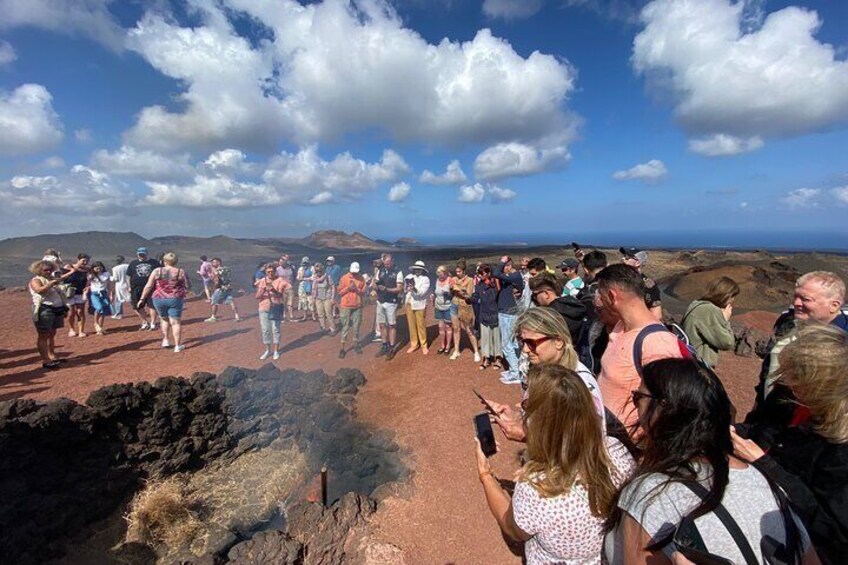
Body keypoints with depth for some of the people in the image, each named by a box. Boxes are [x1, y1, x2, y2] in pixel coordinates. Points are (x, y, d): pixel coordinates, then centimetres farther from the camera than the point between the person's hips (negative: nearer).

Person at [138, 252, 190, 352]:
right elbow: (188, 286, 2)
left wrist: (142, 299, 7)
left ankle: (165, 340, 23)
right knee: (175, 322, 3)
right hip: (175, 299, -1)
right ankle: (177, 345, 4)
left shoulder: (157, 271, -1)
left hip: (159, 299, 1)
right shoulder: (181, 272, -4)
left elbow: (148, 286, -1)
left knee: (164, 319, 24)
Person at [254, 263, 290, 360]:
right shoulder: (262, 281, 3)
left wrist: (274, 290, -28)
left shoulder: (279, 280, -5)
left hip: (276, 309, -3)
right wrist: (263, 290, -22)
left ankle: (276, 351, 15)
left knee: (275, 330, 3)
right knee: (265, 330, 7)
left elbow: (281, 295, -10)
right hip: (264, 309, 3)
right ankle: (268, 350, 21)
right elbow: (257, 296, -4)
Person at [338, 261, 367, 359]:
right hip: (346, 306, -2)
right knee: (345, 327, 1)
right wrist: (348, 288, -19)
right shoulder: (344, 278, -5)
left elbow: (363, 292, 3)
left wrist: (357, 289, -16)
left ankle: (356, 344, 24)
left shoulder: (361, 278, 1)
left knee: (356, 327, 10)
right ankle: (343, 348, 6)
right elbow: (339, 292, -3)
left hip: (358, 306, 2)